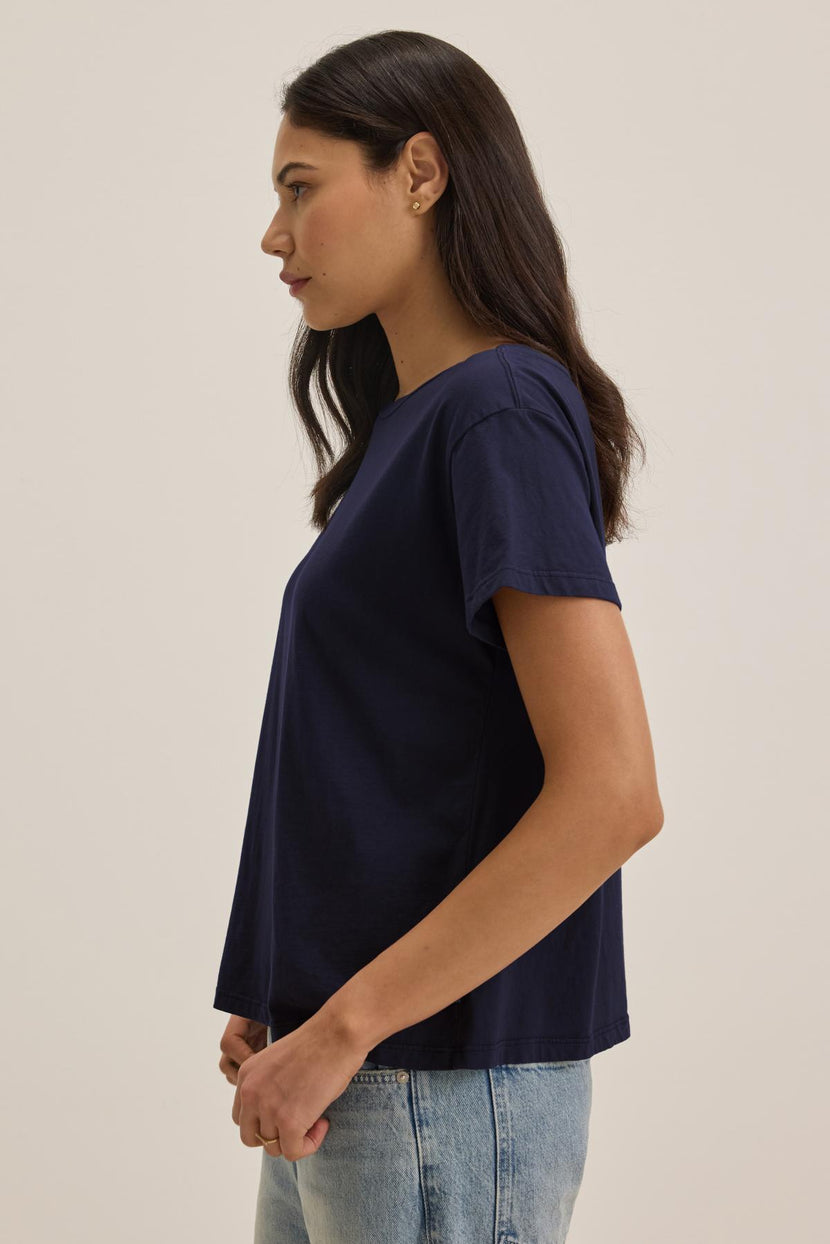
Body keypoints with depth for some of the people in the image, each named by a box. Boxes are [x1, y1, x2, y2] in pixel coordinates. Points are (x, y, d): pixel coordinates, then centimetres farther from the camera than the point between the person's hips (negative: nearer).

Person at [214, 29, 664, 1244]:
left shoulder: (502, 413, -15)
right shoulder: (408, 416, 13)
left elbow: (611, 797, -23)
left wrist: (345, 1023, -20)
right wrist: (283, 1000, 7)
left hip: (446, 1085, -8)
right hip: (351, 1071, 8)